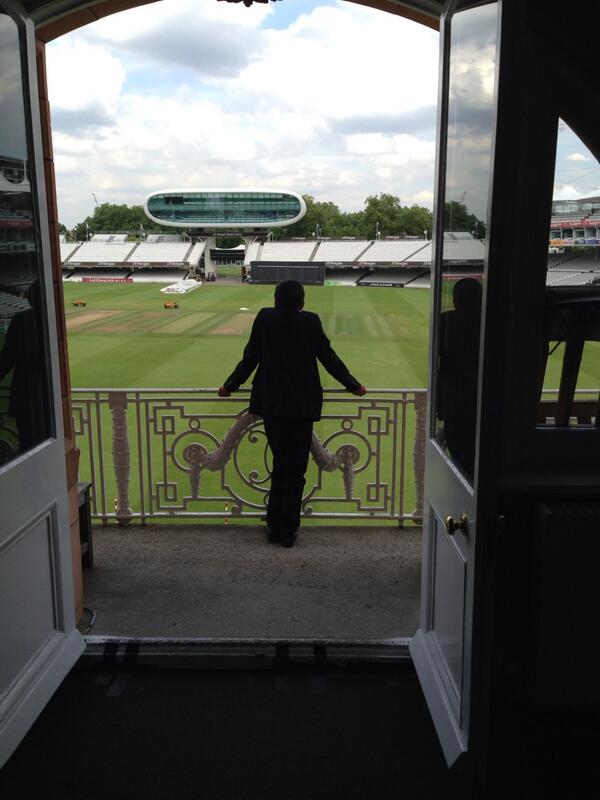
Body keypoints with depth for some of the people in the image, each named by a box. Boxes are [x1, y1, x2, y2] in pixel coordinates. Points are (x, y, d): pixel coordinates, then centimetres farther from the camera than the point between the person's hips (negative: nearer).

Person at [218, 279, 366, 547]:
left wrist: (230, 386, 18)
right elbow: (329, 358, 0)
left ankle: (275, 527, 20)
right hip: (302, 405, -2)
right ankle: (288, 532, 13)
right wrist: (353, 385, 14)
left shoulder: (264, 318, -1)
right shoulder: (310, 321, -6)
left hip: (271, 404, 2)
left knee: (280, 464, 16)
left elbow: (250, 358, 4)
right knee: (296, 468, 7)